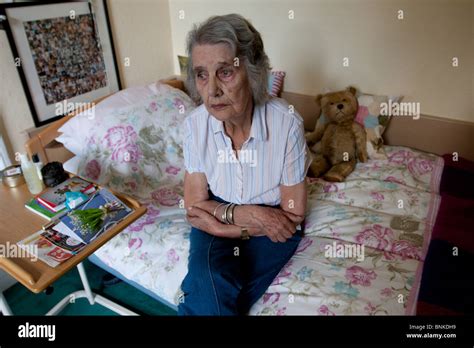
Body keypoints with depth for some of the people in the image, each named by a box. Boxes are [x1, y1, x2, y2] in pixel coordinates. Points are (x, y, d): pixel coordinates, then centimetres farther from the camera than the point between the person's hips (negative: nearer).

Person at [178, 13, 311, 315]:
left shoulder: (286, 123, -21)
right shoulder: (195, 124, -13)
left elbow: (292, 216, -14)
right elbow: (195, 206, -6)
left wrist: (230, 227, -18)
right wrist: (245, 214, -22)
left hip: (271, 224, -1)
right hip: (218, 215, 2)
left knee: (208, 295, -20)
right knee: (209, 283, -27)